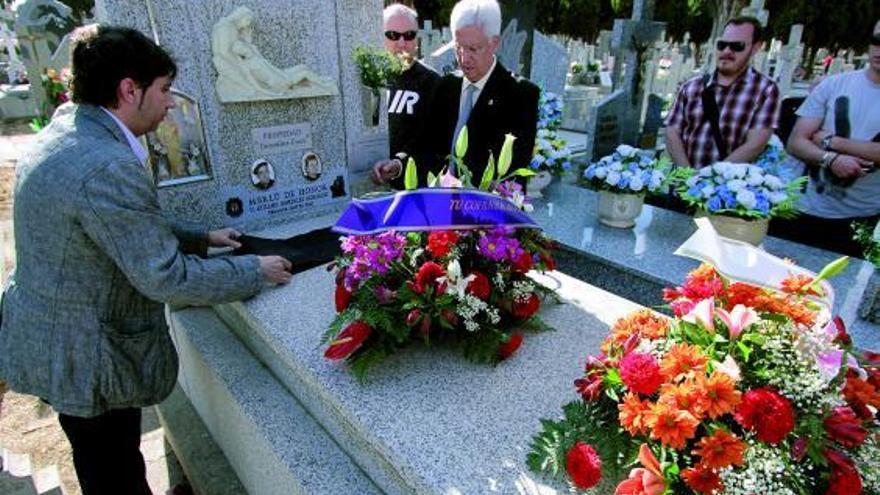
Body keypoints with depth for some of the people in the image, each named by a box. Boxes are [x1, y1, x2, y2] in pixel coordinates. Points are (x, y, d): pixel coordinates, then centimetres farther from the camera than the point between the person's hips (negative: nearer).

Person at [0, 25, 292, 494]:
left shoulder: (61, 135, 3)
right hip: (84, 357, -9)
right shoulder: (108, 167, -30)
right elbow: (167, 277, -27)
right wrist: (256, 271, -16)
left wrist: (203, 235, 12)